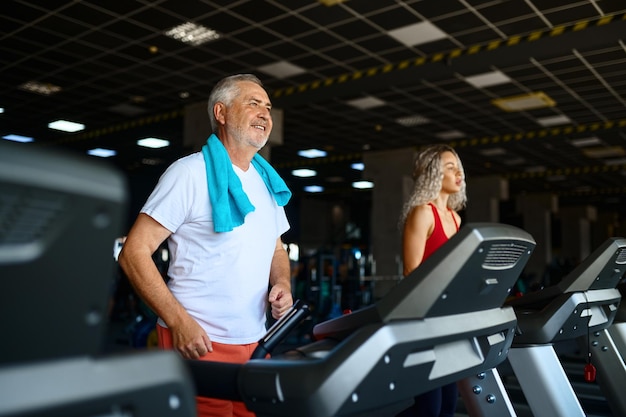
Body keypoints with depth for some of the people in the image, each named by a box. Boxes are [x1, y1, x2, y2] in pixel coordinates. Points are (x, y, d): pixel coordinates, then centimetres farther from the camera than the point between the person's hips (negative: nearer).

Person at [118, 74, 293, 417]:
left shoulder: (269, 184, 11)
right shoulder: (191, 172, -9)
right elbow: (134, 252, -12)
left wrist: (282, 285, 0)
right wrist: (178, 320, -20)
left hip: (255, 343, 6)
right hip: (197, 342, -6)